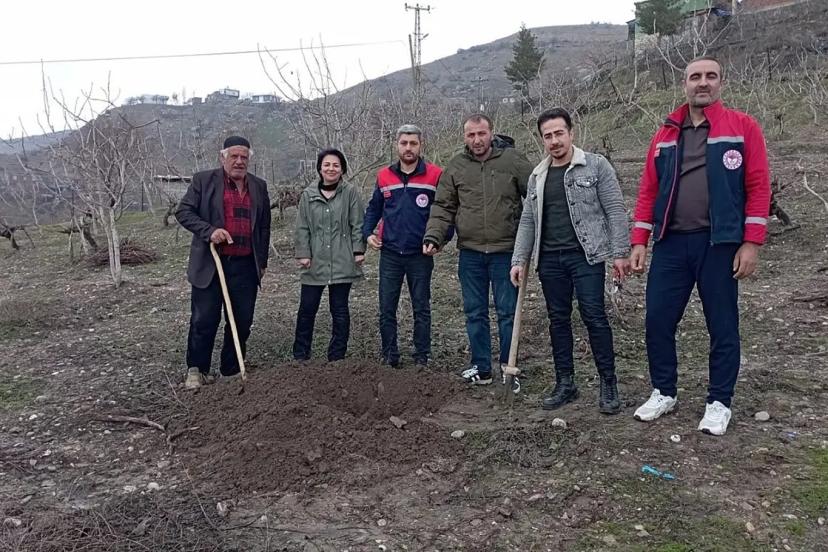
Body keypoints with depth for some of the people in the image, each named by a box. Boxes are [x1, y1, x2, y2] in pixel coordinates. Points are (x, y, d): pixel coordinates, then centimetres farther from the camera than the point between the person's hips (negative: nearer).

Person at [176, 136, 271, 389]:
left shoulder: (259, 186, 13)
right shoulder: (203, 180, 3)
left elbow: (264, 227, 17)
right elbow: (183, 212, 0)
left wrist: (263, 262, 14)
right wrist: (209, 230, -16)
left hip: (246, 266, 3)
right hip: (209, 264, -3)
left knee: (242, 323, 6)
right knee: (204, 321, 0)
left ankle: (232, 371, 19)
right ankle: (196, 369, 16)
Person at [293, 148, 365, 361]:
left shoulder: (350, 193, 0)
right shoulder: (308, 194, 6)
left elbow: (357, 225, 0)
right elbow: (302, 227, 6)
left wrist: (358, 251, -5)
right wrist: (303, 254, -1)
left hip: (342, 262, -2)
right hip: (315, 262, 2)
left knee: (340, 310, 7)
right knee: (306, 309, 5)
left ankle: (337, 356, 17)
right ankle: (300, 356, 18)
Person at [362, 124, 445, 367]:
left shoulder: (435, 175, -4)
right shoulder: (384, 176, 5)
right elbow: (374, 208, 16)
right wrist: (368, 232, 3)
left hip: (420, 255, -3)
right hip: (390, 254, 3)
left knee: (421, 309, 8)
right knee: (386, 309, 6)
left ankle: (422, 358, 18)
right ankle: (389, 357, 18)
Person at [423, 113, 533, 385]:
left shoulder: (513, 160, -1)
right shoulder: (455, 167, 5)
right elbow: (443, 208, 5)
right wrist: (433, 236, -9)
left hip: (506, 251, -2)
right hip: (470, 253, 3)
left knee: (507, 312, 6)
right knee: (475, 312, 10)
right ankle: (481, 367, 23)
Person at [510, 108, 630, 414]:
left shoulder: (596, 165, -1)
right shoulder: (537, 176, 13)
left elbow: (615, 211, -5)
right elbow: (528, 221, 14)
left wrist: (620, 253, -10)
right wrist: (519, 260, 9)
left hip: (586, 255, -5)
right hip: (549, 259, 5)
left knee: (594, 317, -6)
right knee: (558, 320, 9)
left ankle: (608, 384, 7)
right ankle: (565, 383, 19)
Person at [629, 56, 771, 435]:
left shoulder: (742, 127, 1)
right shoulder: (665, 134, 11)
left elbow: (758, 187, -4)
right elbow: (648, 190, 9)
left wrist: (751, 243, -11)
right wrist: (639, 242, 2)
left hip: (720, 244, -3)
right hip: (670, 245, 3)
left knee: (722, 326, 6)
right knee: (658, 320, 5)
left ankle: (719, 402, 22)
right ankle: (663, 393, 23)